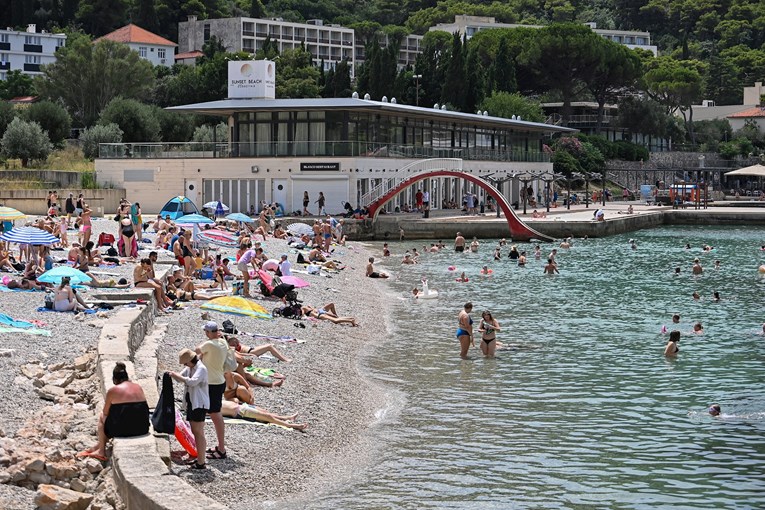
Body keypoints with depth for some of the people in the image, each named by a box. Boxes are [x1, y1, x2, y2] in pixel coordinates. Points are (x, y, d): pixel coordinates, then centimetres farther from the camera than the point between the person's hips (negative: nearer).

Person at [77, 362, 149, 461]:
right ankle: (99, 446, 46)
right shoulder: (138, 388, 8)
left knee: (102, 417, 25)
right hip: (142, 429, 5)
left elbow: (105, 412, 4)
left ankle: (101, 451, 32)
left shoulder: (113, 391, -6)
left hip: (122, 430, -5)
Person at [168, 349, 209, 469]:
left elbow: (193, 381, -30)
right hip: (191, 403, 10)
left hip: (199, 404, -10)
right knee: (195, 432, 15)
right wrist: (173, 375, -3)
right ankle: (199, 458, 24)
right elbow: (180, 378, 19)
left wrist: (177, 376, -25)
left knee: (199, 433, -9)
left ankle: (201, 462, -9)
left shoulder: (201, 369, -17)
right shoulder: (189, 368, 11)